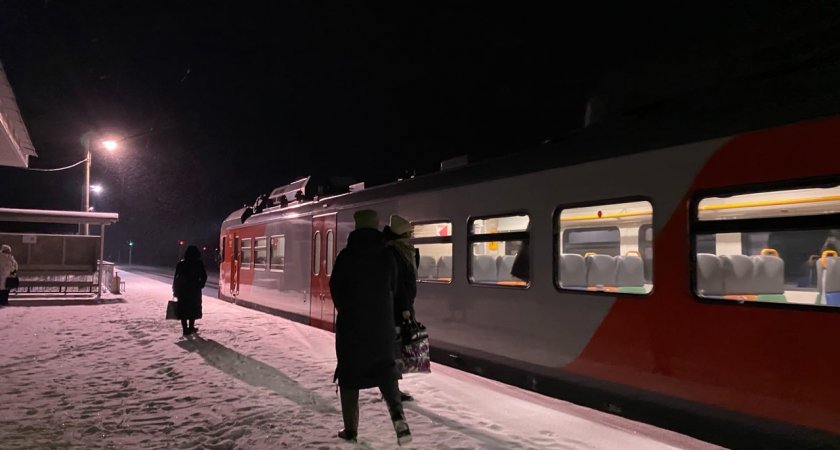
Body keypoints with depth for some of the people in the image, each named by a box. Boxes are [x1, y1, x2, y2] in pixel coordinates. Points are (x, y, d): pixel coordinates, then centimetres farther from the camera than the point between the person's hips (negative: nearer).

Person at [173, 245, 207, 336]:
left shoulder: (181, 263, 1)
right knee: (193, 309, 11)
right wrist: (199, 286, 6)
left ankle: (185, 329, 4)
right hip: (194, 290, -1)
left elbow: (176, 277, 0)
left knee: (183, 310, 7)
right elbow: (204, 277, -6)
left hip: (182, 290, 1)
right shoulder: (199, 264, -4)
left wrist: (175, 290, 4)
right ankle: (191, 328, 12)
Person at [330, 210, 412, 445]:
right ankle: (398, 415, -7)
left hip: (350, 324, -2)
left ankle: (350, 429, 13)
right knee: (385, 371, 14)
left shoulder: (345, 256, -7)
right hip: (382, 324, 2)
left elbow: (335, 290, 0)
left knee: (349, 375, 10)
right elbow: (393, 290, 6)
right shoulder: (388, 256, -2)